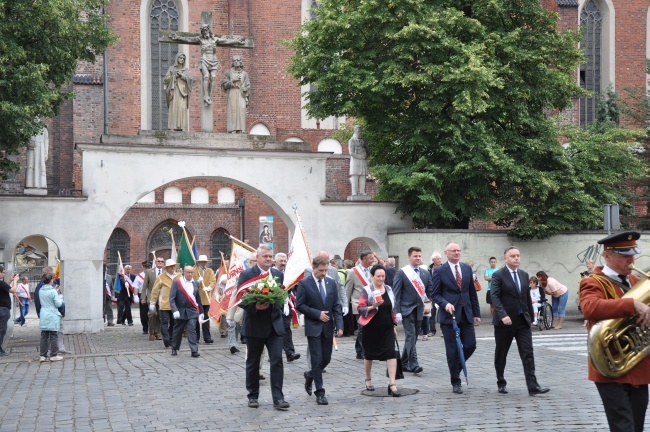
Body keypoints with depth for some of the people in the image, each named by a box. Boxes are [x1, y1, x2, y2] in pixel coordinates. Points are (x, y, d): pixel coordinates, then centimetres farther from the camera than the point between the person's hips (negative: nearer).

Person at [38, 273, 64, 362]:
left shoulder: (40, 291, 5)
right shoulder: (53, 291, -13)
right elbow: (58, 304, -11)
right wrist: (60, 297, 9)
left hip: (43, 317, 6)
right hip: (53, 316, -6)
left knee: (44, 336, 9)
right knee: (54, 336, 1)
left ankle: (43, 355, 11)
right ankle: (54, 355, 3)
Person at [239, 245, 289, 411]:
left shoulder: (279, 275, 8)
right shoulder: (246, 275, -4)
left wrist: (275, 304, -14)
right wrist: (255, 306, -23)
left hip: (274, 324, 3)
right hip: (254, 325, -2)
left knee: (277, 360, -5)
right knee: (253, 363, 9)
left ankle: (278, 398, -2)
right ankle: (252, 396, 22)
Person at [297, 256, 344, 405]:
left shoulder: (331, 283, 5)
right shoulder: (304, 284, -6)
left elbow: (337, 306, 4)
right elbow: (300, 305, -7)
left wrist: (339, 325, -7)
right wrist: (317, 314, -15)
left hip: (328, 327, 4)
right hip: (313, 327, -4)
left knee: (326, 359, 10)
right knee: (317, 360, -5)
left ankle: (310, 375, 38)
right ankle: (320, 392, 3)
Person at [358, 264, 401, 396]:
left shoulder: (389, 289, 7)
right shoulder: (367, 290, -8)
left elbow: (393, 309, 15)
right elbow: (360, 309, -12)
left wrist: (394, 326, 13)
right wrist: (373, 307, -28)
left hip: (387, 328, 3)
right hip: (371, 328, -3)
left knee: (391, 353, -10)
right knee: (369, 354, 12)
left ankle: (392, 384, -11)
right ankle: (368, 380, 33)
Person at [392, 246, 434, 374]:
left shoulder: (425, 273, 10)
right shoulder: (401, 273, -4)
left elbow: (430, 291, 9)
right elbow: (396, 294, -6)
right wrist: (397, 311, -13)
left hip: (419, 310, 5)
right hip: (407, 310, -5)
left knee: (413, 338, 10)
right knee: (410, 336, -14)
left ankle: (404, 363, 21)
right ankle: (413, 364, -17)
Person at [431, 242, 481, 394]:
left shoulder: (467, 268, 9)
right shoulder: (439, 271, -3)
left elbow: (472, 293, 12)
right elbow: (435, 294, -2)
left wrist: (477, 313, 10)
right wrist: (445, 304, -20)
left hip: (466, 314, 4)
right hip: (449, 315, -4)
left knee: (470, 345, 1)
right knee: (453, 350, 1)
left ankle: (456, 366, 29)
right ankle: (455, 382, 14)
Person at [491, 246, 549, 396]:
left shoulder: (524, 275, 10)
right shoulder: (498, 275, -8)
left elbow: (527, 297, 16)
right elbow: (495, 297, -17)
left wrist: (530, 316, 16)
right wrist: (503, 315, -28)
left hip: (523, 320, 4)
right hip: (505, 321, -4)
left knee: (528, 353, -5)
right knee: (501, 354, 7)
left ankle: (533, 386, -8)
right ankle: (501, 382, 23)